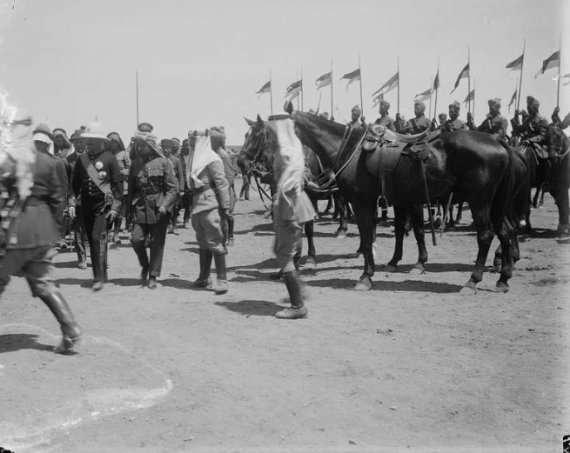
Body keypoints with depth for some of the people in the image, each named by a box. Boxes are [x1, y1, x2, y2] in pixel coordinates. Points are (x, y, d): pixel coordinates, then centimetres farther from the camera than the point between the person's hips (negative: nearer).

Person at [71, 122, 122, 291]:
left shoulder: (109, 158, -5)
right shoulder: (82, 159, 8)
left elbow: (118, 183, -5)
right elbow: (75, 182, 15)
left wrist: (115, 206, -8)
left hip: (103, 204, -5)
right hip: (86, 205, 5)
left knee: (98, 237, -15)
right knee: (92, 240, 9)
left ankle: (100, 277, -12)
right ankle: (98, 274, 21)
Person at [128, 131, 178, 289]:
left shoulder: (163, 163, -5)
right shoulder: (135, 164, 8)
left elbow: (173, 188, -6)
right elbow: (131, 187, 16)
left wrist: (164, 205, -17)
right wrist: (130, 205, 9)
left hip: (159, 209, -3)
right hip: (140, 209, 3)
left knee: (156, 243, 2)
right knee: (136, 239, -7)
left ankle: (153, 276, 15)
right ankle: (145, 266, 21)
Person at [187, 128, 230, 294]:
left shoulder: (211, 159, -11)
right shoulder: (194, 158, 13)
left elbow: (222, 184, -14)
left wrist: (225, 207, -17)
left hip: (210, 205, -8)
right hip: (197, 205, 8)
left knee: (215, 242, -7)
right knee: (203, 242, 14)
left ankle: (222, 280, -3)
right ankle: (204, 278, 23)